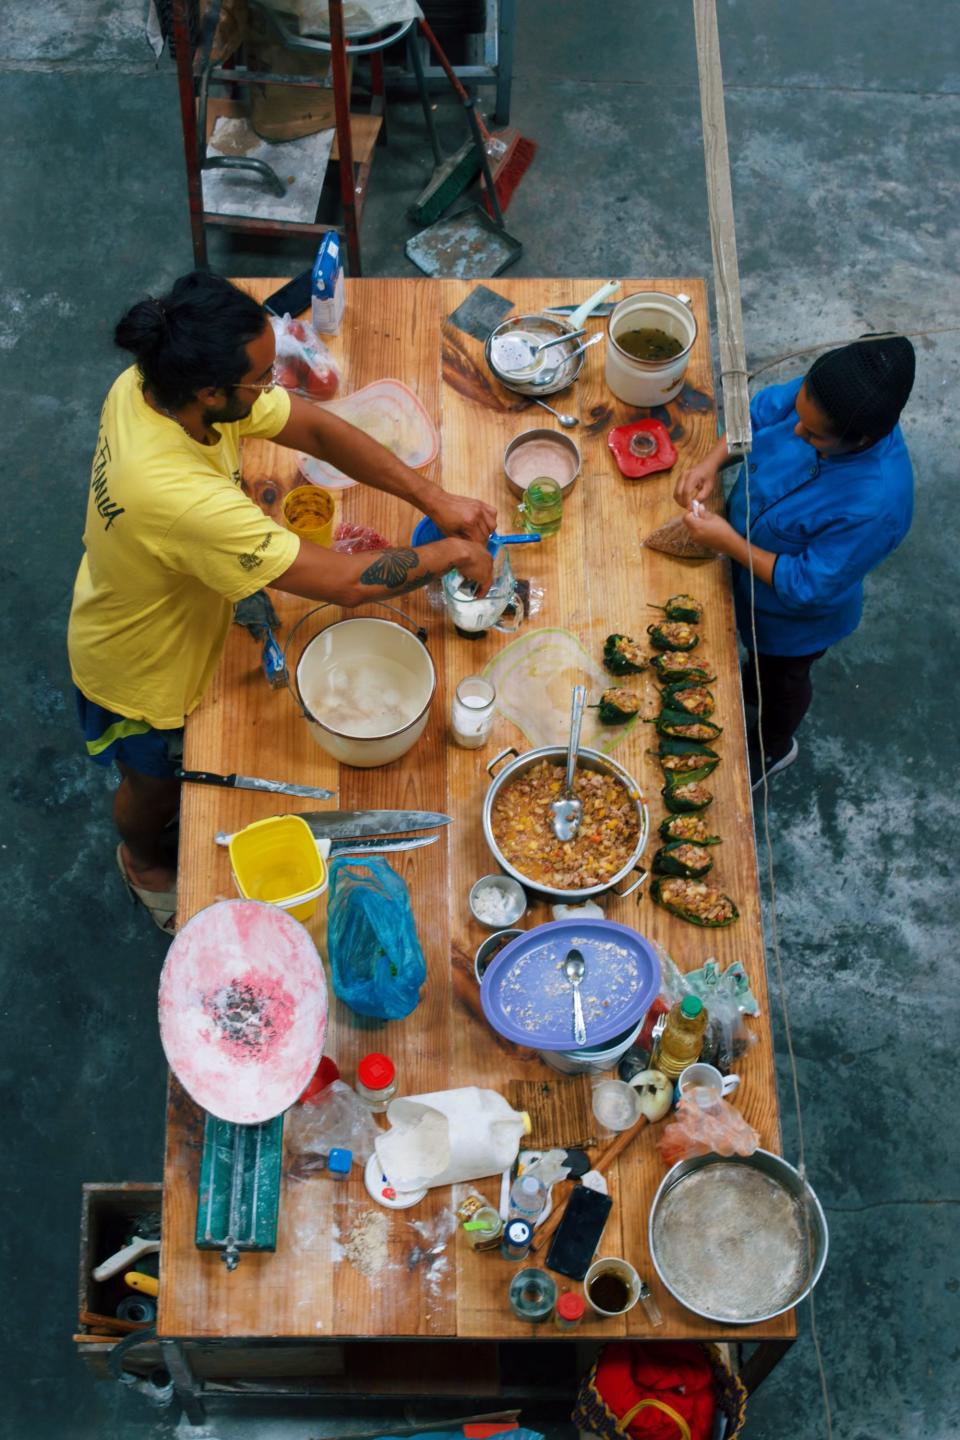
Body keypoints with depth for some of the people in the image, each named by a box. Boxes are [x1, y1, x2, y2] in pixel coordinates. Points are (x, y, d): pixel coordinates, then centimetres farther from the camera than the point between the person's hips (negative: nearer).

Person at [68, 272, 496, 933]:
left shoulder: (152, 383, -23)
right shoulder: (179, 497, -49)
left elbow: (317, 428, -15)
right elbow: (345, 582, -41)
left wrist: (434, 498, -20)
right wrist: (452, 553, -25)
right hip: (142, 676, -6)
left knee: (185, 758, 35)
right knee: (157, 782, 27)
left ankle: (165, 810, 68)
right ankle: (145, 862, 61)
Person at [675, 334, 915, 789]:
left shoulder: (874, 507, -45)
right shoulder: (821, 396, -28)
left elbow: (806, 587, -32)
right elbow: (762, 411, -7)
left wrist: (729, 543, -30)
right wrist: (712, 462, -22)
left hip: (793, 620, -5)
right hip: (748, 565, 5)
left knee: (781, 680, 28)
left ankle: (772, 748, 60)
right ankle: (753, 688, 70)